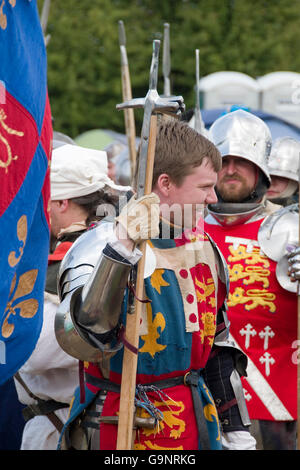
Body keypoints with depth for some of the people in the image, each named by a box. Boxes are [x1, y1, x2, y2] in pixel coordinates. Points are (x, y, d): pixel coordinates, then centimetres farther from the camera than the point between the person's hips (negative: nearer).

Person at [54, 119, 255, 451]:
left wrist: (237, 431, 18)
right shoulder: (100, 247, -15)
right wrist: (120, 249, -37)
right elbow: (79, 341, -31)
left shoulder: (202, 247, 9)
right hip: (122, 436, -6)